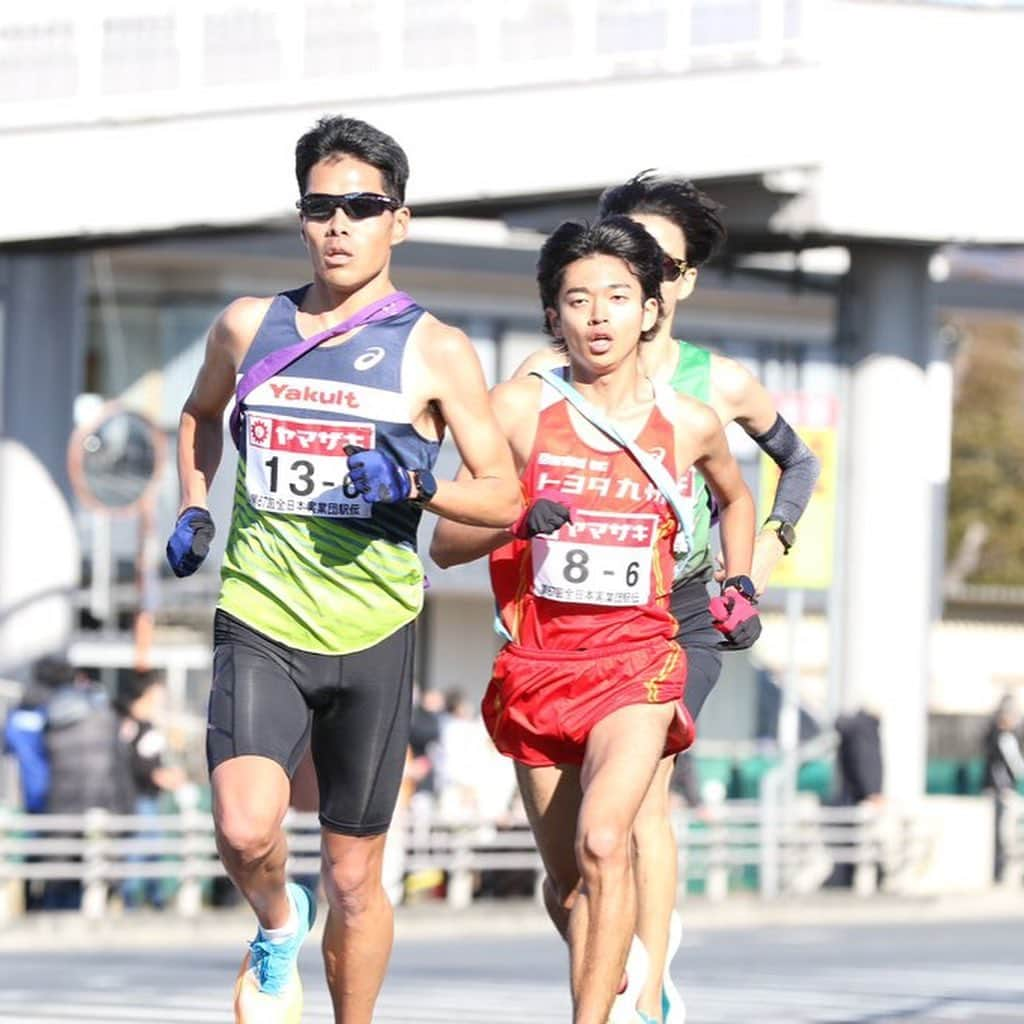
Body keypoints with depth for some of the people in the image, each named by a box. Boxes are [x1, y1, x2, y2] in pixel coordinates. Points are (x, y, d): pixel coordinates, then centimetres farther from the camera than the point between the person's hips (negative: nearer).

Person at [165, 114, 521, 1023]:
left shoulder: (437, 352, 0)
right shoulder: (249, 327, 8)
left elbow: (505, 497, 1)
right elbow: (201, 415, 29)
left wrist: (421, 485, -17)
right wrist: (192, 512, 14)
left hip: (372, 637, -1)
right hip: (260, 621, 1)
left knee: (355, 879, 6)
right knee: (246, 830, -22)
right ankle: (278, 927, 12)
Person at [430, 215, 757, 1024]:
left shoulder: (689, 425, 4)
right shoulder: (520, 407, 0)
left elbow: (735, 496, 28)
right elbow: (445, 541, -1)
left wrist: (740, 582, 14)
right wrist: (518, 521, -19)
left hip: (636, 660, -1)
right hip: (537, 661, 1)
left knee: (601, 844, -24)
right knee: (566, 882, 10)